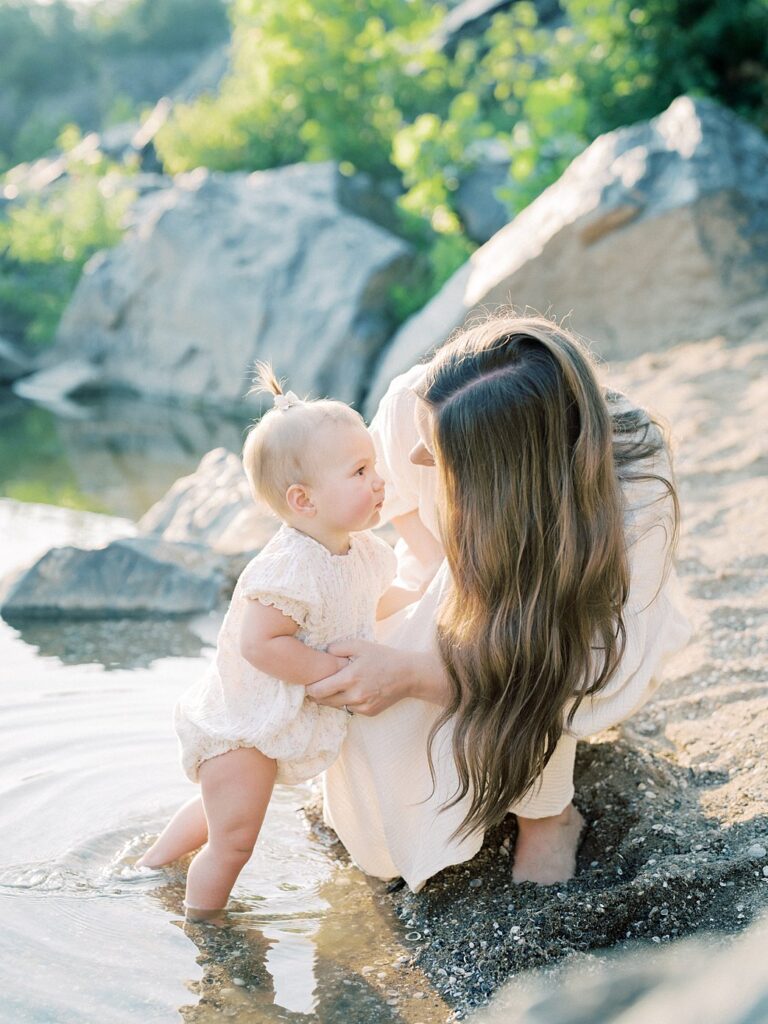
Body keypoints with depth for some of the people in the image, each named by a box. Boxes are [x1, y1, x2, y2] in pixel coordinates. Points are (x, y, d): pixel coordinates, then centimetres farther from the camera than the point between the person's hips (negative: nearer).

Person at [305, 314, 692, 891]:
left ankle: (547, 811, -10)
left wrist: (413, 674, -45)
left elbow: (598, 677, -39)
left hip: (582, 631, -3)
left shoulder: (635, 491, -40)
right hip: (450, 606, 4)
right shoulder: (413, 404, -30)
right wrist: (449, 574, -21)